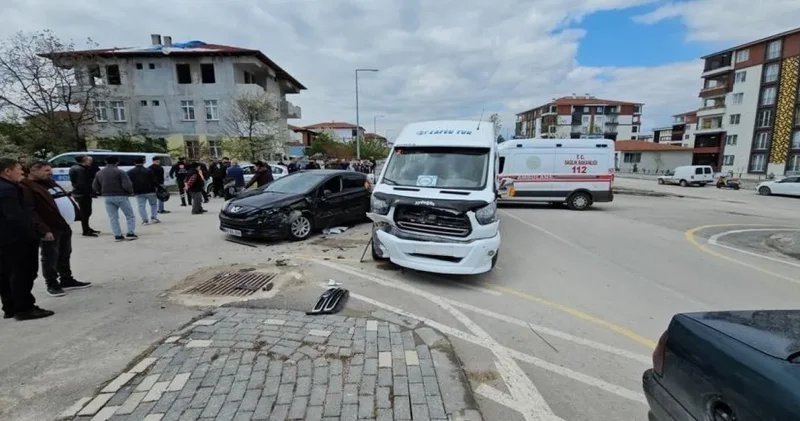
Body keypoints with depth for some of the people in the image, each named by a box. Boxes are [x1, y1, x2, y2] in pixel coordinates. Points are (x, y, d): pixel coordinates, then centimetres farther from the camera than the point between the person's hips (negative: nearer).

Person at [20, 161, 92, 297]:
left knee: (65, 255, 17)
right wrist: (43, 229, -24)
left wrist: (76, 213, 14)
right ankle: (52, 284, 13)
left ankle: (67, 280, 28)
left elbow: (66, 199, 22)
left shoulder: (49, 182, 16)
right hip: (50, 229, -9)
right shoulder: (26, 187, -13)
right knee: (50, 257, 2)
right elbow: (30, 212, -20)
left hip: (64, 225, 9)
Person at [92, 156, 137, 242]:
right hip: (121, 196, -5)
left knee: (113, 218, 11)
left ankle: (118, 235, 9)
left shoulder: (99, 173, 8)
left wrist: (103, 192, 23)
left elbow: (95, 187, 10)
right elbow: (127, 185, -18)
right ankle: (130, 233, -1)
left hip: (107, 198, 5)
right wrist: (130, 192, 0)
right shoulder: (120, 172, -10)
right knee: (130, 216, 6)